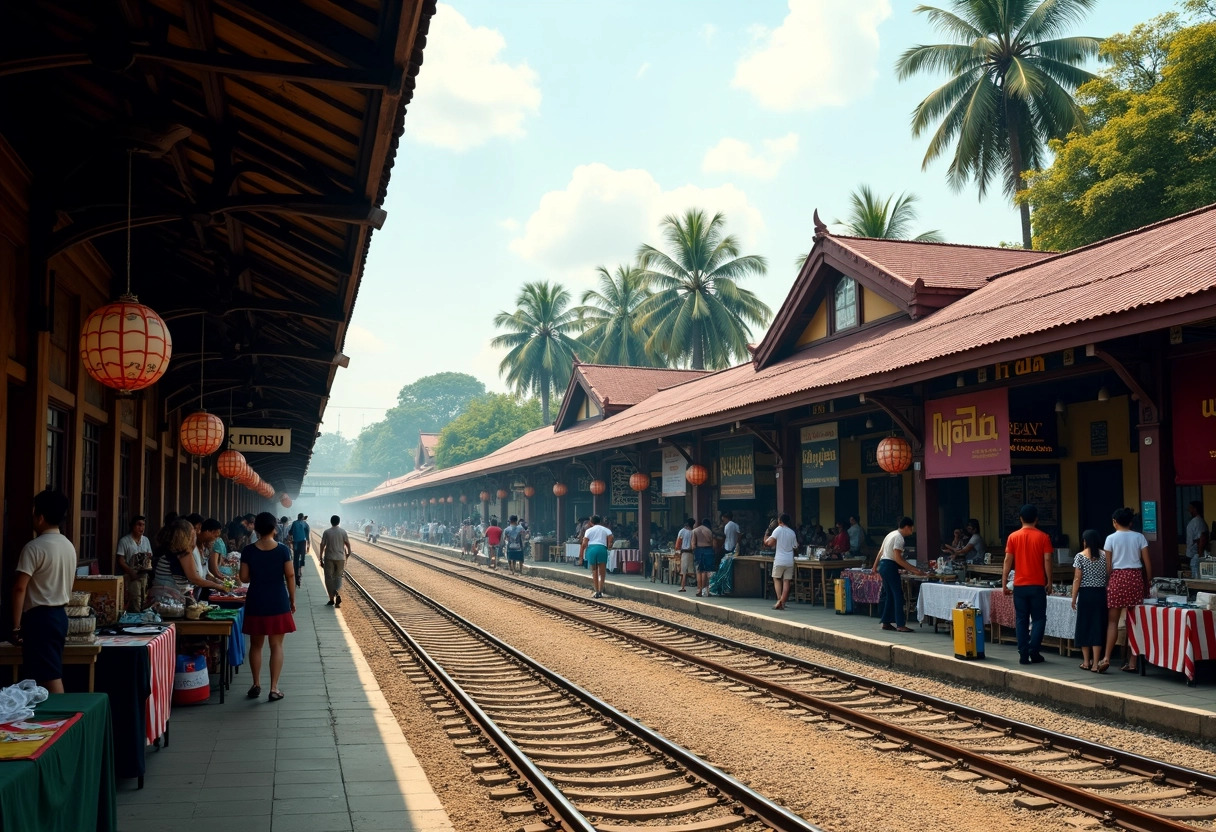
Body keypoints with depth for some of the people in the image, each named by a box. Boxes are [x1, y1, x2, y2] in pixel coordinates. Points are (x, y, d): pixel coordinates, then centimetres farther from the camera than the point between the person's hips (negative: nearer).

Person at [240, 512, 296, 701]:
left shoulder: (248, 551, -5)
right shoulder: (283, 550, -7)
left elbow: (244, 578, -3)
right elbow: (290, 576, -6)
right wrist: (292, 600, 4)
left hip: (256, 603, 1)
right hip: (278, 602, -1)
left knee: (256, 645, 15)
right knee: (276, 645, 4)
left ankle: (256, 685, 22)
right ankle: (274, 689, 3)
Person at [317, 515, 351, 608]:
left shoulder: (326, 532, -4)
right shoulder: (343, 531, -2)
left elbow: (322, 545, -4)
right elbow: (347, 543, 1)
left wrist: (321, 558, 2)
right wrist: (348, 552, 20)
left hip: (329, 558, -1)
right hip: (340, 558, 1)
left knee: (329, 578, 8)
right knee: (338, 576, 13)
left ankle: (332, 599, 8)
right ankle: (337, 593, -13)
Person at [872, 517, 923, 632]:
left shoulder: (891, 534, 17)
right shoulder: (899, 538, -13)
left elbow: (880, 552, 19)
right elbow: (898, 559, -19)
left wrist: (875, 567, 23)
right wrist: (913, 569, -19)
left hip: (883, 565, 10)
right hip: (890, 566, -10)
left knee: (889, 595, 14)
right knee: (898, 595, -8)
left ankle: (886, 622, 18)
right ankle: (900, 625, -10)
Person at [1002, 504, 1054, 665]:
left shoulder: (1013, 537, 0)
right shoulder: (1043, 537, -3)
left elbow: (1008, 560, -1)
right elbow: (1047, 560, -5)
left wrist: (1004, 583, 3)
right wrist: (1049, 581, 4)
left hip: (1019, 585, 1)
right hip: (1037, 585, -1)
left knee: (1021, 620, 6)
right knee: (1038, 618, 9)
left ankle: (1023, 655, 4)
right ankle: (1034, 651, -1)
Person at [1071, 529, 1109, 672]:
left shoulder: (1080, 556, -6)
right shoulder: (1104, 556, 1)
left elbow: (1077, 579, -7)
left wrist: (1074, 598, -1)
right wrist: (1107, 594, 12)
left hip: (1085, 594, -2)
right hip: (1101, 593, 2)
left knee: (1084, 626, 8)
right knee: (1098, 627, 2)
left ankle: (1086, 662, 14)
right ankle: (1096, 663, -2)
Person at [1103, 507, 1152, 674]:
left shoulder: (1111, 538, -2)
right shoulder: (1139, 537, 4)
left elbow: (1108, 565, -3)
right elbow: (1147, 563, 2)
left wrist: (1107, 583, 5)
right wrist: (1148, 582, 10)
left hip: (1117, 577, -2)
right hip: (1136, 577, 2)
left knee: (1112, 620, 3)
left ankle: (1107, 658, -6)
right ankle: (1132, 662, 8)